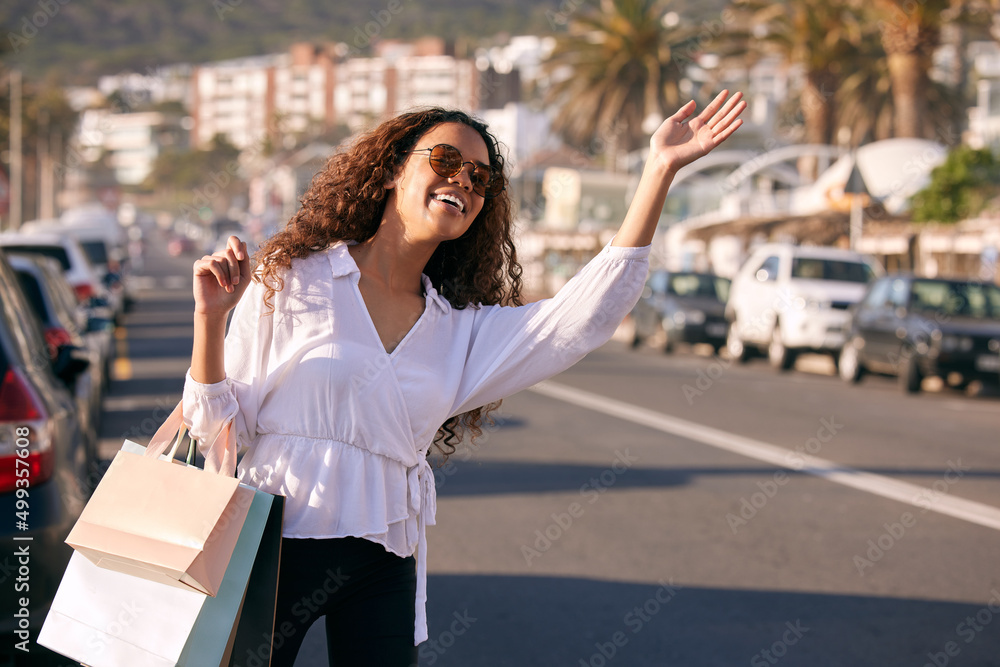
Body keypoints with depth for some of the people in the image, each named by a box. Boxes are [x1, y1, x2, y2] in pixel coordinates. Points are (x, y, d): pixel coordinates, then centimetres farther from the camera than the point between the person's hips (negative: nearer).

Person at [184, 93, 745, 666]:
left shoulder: (464, 332, 10)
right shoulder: (292, 280, 1)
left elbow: (585, 316, -5)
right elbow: (218, 424, 1)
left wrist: (660, 171, -6)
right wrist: (210, 318, -16)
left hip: (385, 571, 3)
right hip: (274, 547, -3)